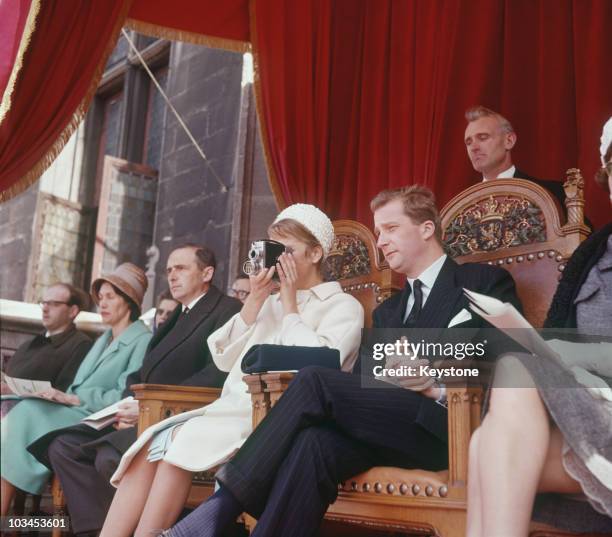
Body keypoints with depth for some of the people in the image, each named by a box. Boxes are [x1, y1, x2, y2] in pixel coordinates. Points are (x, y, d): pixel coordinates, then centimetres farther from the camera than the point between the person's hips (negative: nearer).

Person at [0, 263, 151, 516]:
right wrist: (60, 396, -3)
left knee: (26, 414, -25)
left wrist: (73, 398, -16)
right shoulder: (103, 340, 27)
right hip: (73, 413, 7)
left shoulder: (142, 341, -2)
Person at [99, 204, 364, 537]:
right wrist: (255, 300, 6)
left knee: (180, 442, -27)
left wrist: (290, 302, -3)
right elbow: (224, 359, 14)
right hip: (235, 408, 6)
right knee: (152, 444, -18)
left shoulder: (343, 306, 6)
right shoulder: (270, 303, 23)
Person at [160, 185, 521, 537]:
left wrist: (439, 387, -16)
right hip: (386, 426, 5)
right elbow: (370, 378, 17)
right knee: (313, 443, -28)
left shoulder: (485, 282, 9)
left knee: (315, 381, -22)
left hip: (452, 422, -5)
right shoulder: (387, 312, 28)